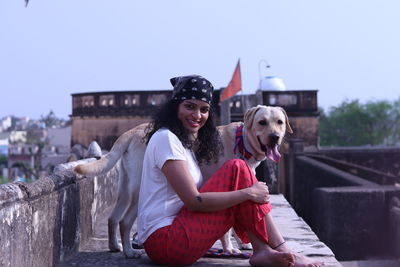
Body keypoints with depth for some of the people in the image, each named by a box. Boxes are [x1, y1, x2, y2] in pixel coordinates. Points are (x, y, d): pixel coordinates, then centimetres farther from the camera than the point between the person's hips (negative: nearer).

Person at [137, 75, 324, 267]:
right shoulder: (166, 138, -12)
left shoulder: (188, 142, 19)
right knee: (237, 169, -12)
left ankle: (262, 251, -10)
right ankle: (281, 251, -11)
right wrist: (248, 193, -15)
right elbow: (194, 201, -18)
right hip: (163, 240, -10)